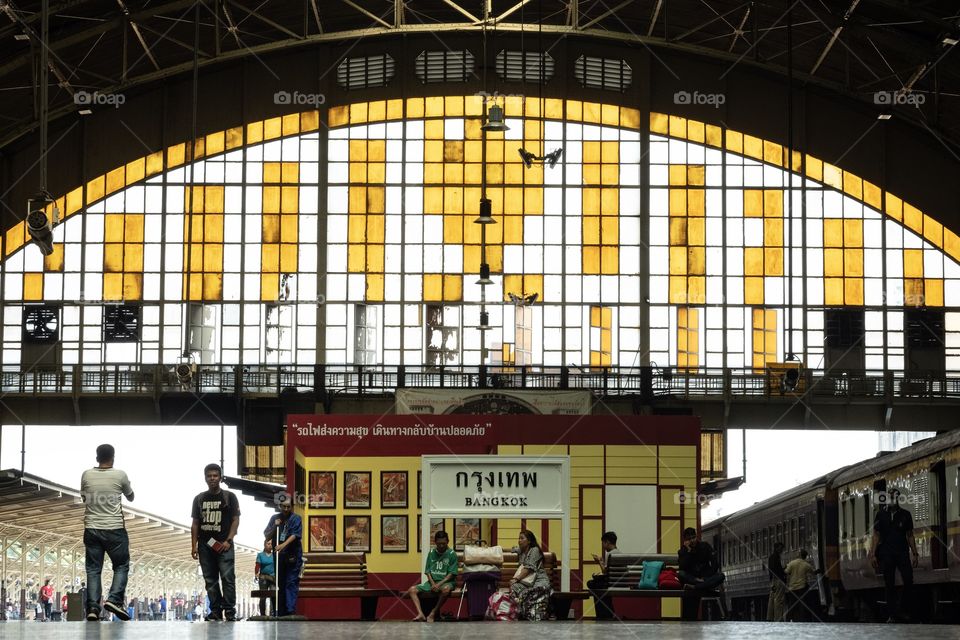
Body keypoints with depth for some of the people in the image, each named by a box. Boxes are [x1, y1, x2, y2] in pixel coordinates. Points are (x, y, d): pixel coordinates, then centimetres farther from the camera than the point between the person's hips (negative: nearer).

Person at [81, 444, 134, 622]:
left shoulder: (86, 475, 1)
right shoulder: (120, 475, -5)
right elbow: (131, 497, 13)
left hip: (91, 528, 2)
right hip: (114, 529, -2)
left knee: (93, 569, 6)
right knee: (121, 566, 10)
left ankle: (92, 607, -4)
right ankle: (114, 599, -9)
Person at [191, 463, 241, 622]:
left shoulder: (229, 497, 4)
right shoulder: (199, 499, 13)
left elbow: (236, 520, 0)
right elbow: (195, 524, 14)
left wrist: (228, 540, -11)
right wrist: (194, 546, 6)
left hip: (223, 545, -4)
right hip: (205, 546, 4)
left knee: (227, 578, -11)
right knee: (210, 580, 5)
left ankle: (230, 611, -9)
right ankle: (215, 611, 11)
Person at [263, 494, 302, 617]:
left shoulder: (296, 519, -1)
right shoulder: (274, 518, 11)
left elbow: (295, 535, -14)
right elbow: (267, 536, 10)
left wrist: (283, 545, -27)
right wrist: (274, 527, -6)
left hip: (293, 557, -4)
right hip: (279, 557, 4)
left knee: (291, 583, -9)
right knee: (280, 584, 7)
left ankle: (291, 611, -14)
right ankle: (280, 612, 11)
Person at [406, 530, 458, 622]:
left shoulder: (452, 554, -2)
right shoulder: (431, 553, 9)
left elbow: (451, 574, -8)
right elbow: (428, 571, 7)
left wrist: (439, 584, -19)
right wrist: (433, 584, -11)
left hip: (446, 582, -5)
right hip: (432, 581, 5)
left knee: (446, 589, -41)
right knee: (412, 590, -15)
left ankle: (433, 613, -25)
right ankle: (420, 614, -32)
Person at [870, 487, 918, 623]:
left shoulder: (905, 515, 8)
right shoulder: (881, 515, 5)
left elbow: (910, 535, 12)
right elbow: (876, 535, 4)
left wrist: (915, 554, 6)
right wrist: (872, 554, -3)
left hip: (903, 553, 1)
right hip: (886, 554, -1)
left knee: (908, 581, -12)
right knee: (889, 585, 0)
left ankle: (908, 610, 3)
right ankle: (892, 615, 2)